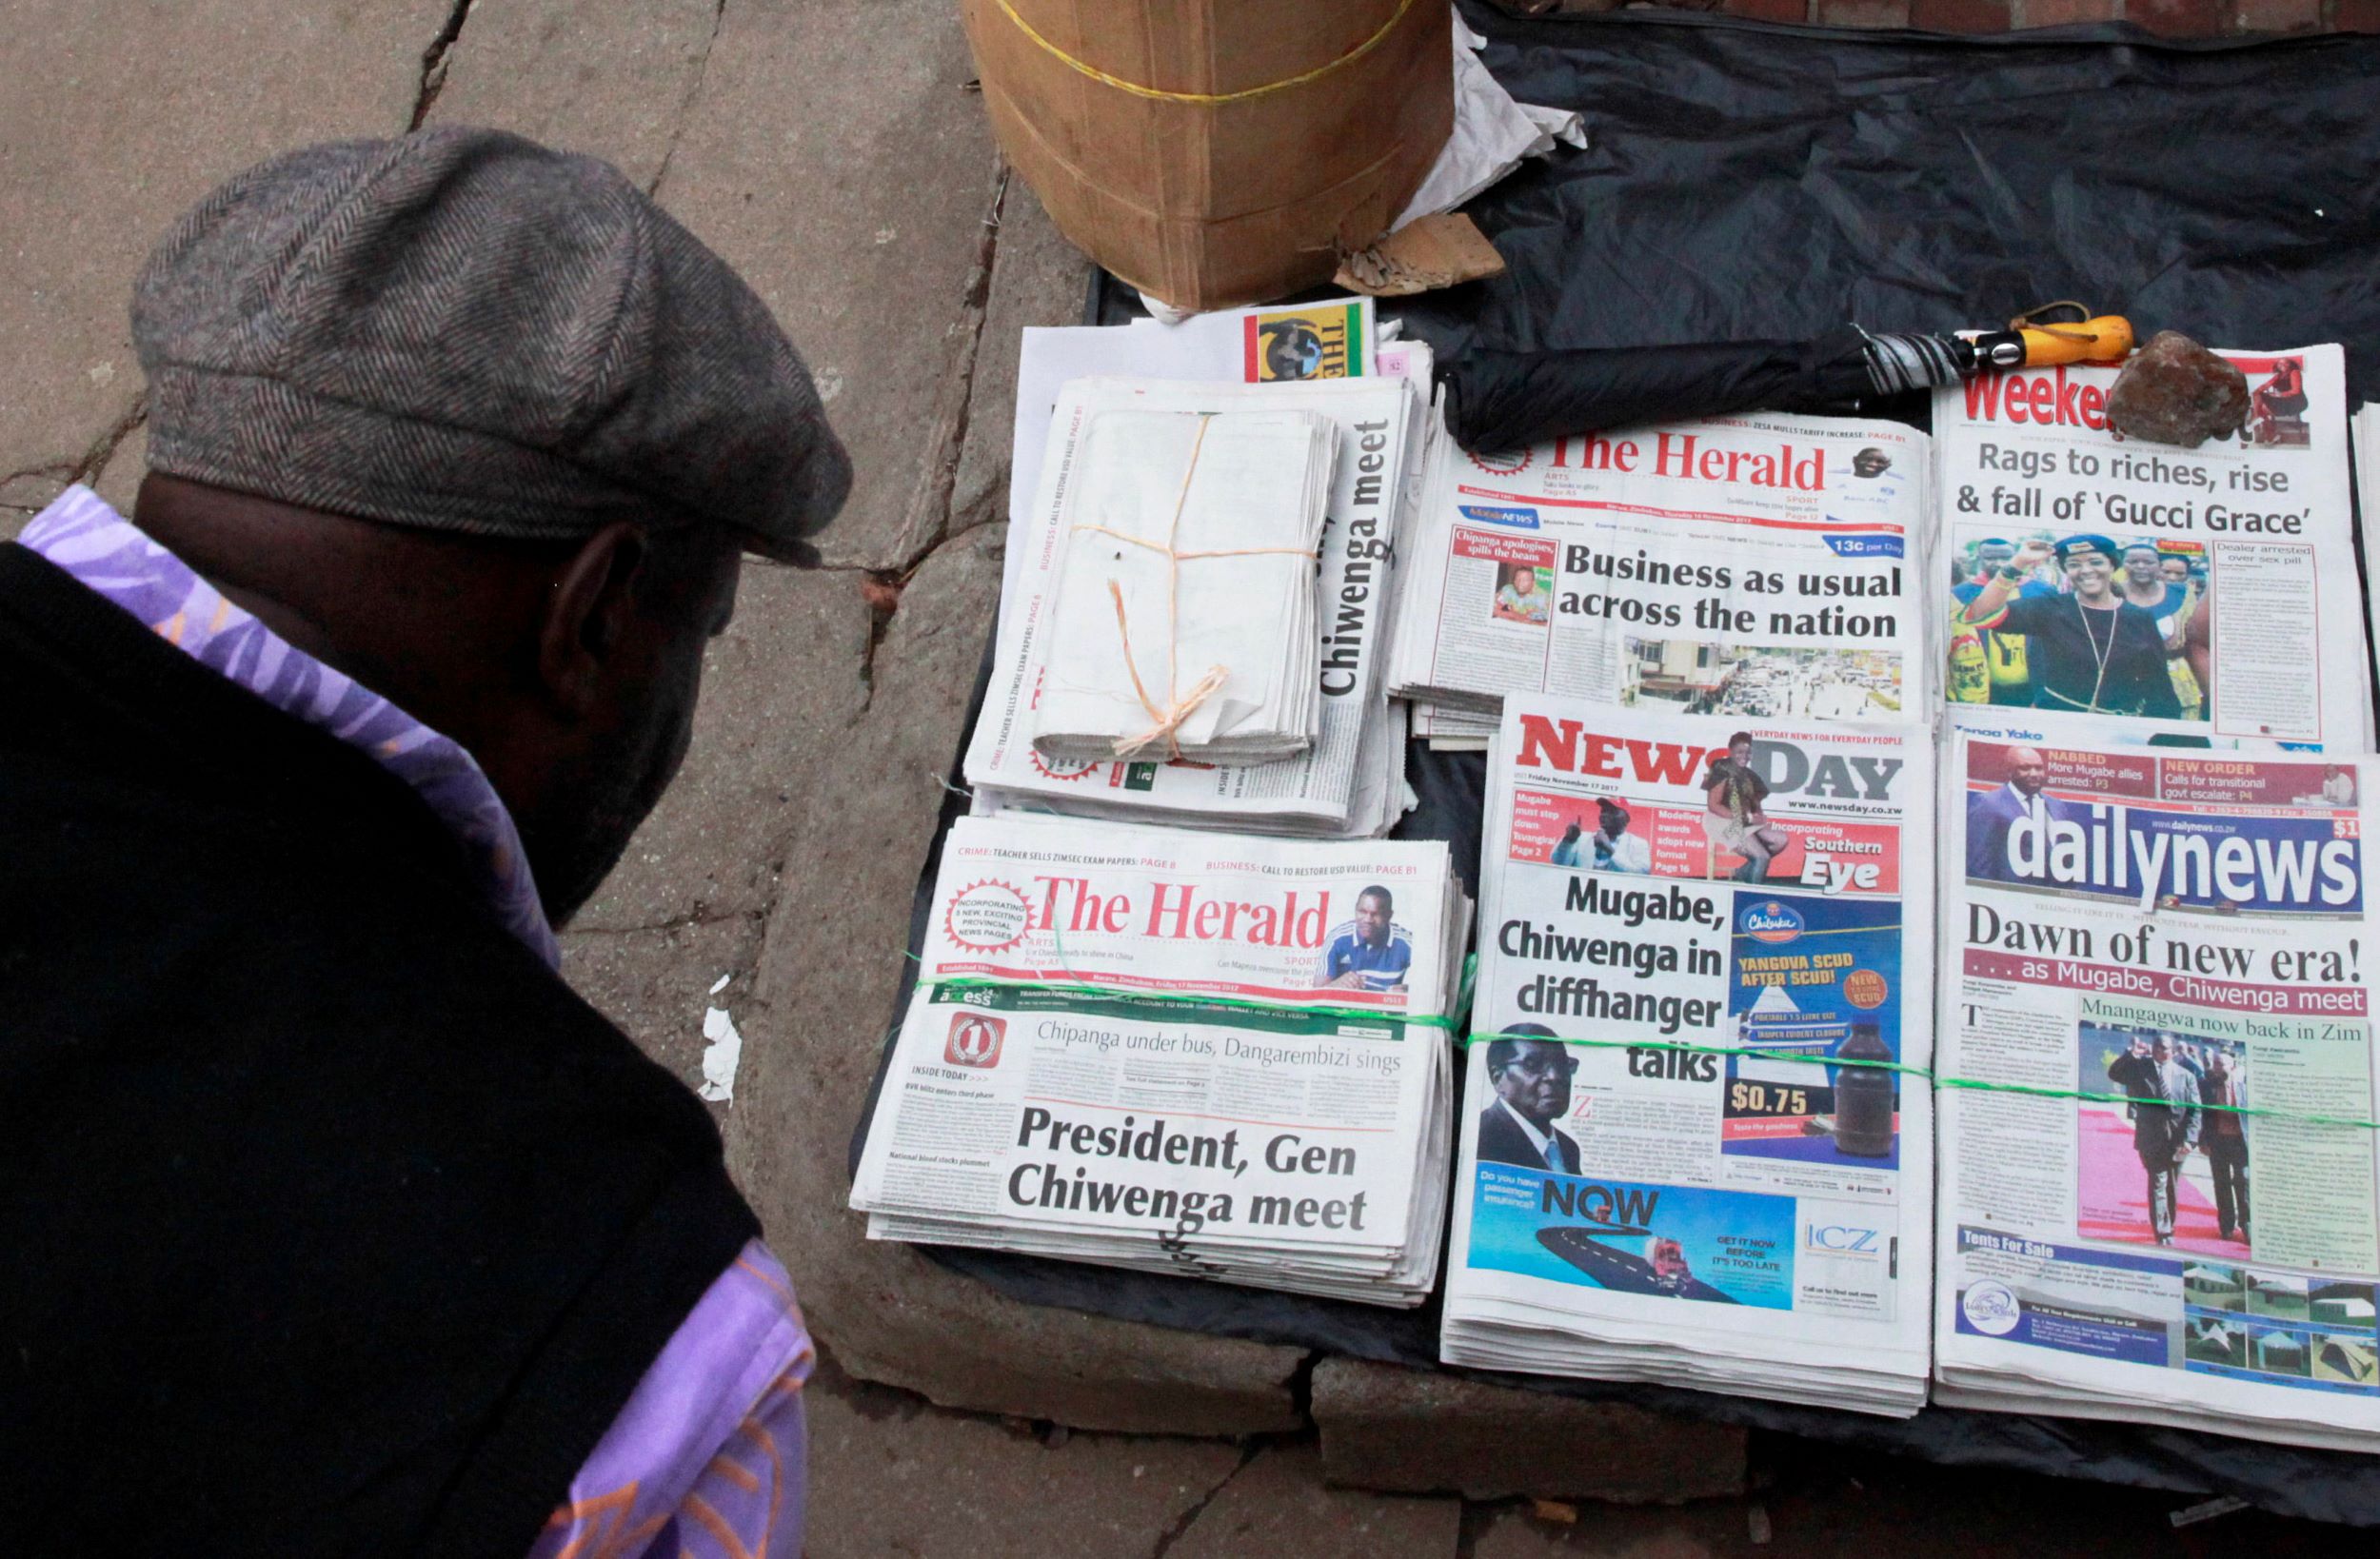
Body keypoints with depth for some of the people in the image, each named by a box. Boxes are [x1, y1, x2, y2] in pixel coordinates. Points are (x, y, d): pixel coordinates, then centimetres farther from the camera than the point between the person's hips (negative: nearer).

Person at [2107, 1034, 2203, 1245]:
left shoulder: (2185, 1076, 7)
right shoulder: (2139, 1068, 5)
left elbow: (2194, 1110, 4)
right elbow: (2114, 1074, -3)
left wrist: (2189, 1139, -7)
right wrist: (2132, 1054, -13)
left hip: (2176, 1140, 2)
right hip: (2151, 1138, -2)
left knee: (2172, 1186, 11)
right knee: (2158, 1184, -8)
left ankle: (2168, 1229, 21)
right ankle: (2163, 1234, -11)